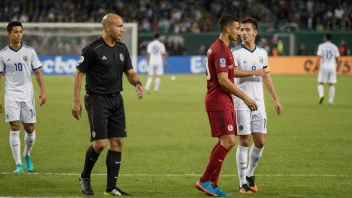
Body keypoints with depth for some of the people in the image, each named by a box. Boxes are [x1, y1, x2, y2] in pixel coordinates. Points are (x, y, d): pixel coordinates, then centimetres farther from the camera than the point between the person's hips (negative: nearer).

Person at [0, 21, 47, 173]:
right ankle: (18, 164, -8)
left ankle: (27, 155, 31)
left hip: (27, 95, 1)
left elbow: (38, 72, 5)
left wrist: (42, 91, -7)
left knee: (29, 129, 3)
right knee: (14, 128, -10)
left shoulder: (29, 51, 2)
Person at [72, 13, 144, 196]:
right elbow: (79, 75, -8)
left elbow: (129, 72, 13)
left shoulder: (122, 49, 7)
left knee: (118, 142, 2)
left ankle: (111, 188, 8)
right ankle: (85, 177, 15)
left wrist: (137, 83, -10)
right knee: (100, 143, -11)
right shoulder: (92, 49, -12)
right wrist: (76, 102, -11)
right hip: (97, 99, -7)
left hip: (116, 99, 7)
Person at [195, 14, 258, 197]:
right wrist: (245, 98, -18)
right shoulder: (221, 50, -16)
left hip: (223, 102, 11)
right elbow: (223, 80, -22)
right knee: (228, 141, -13)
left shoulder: (218, 47, 17)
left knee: (225, 142, 10)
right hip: (219, 102, -11)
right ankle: (205, 181, -10)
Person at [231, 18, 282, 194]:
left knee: (260, 141, 3)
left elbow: (266, 76, 20)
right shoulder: (235, 52, -5)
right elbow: (233, 72, -24)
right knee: (244, 141, -5)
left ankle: (250, 174, 23)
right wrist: (254, 72, -25)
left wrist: (275, 99, 18)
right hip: (241, 104, -5)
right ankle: (243, 183, 1)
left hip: (259, 104, 5)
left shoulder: (262, 53, 12)